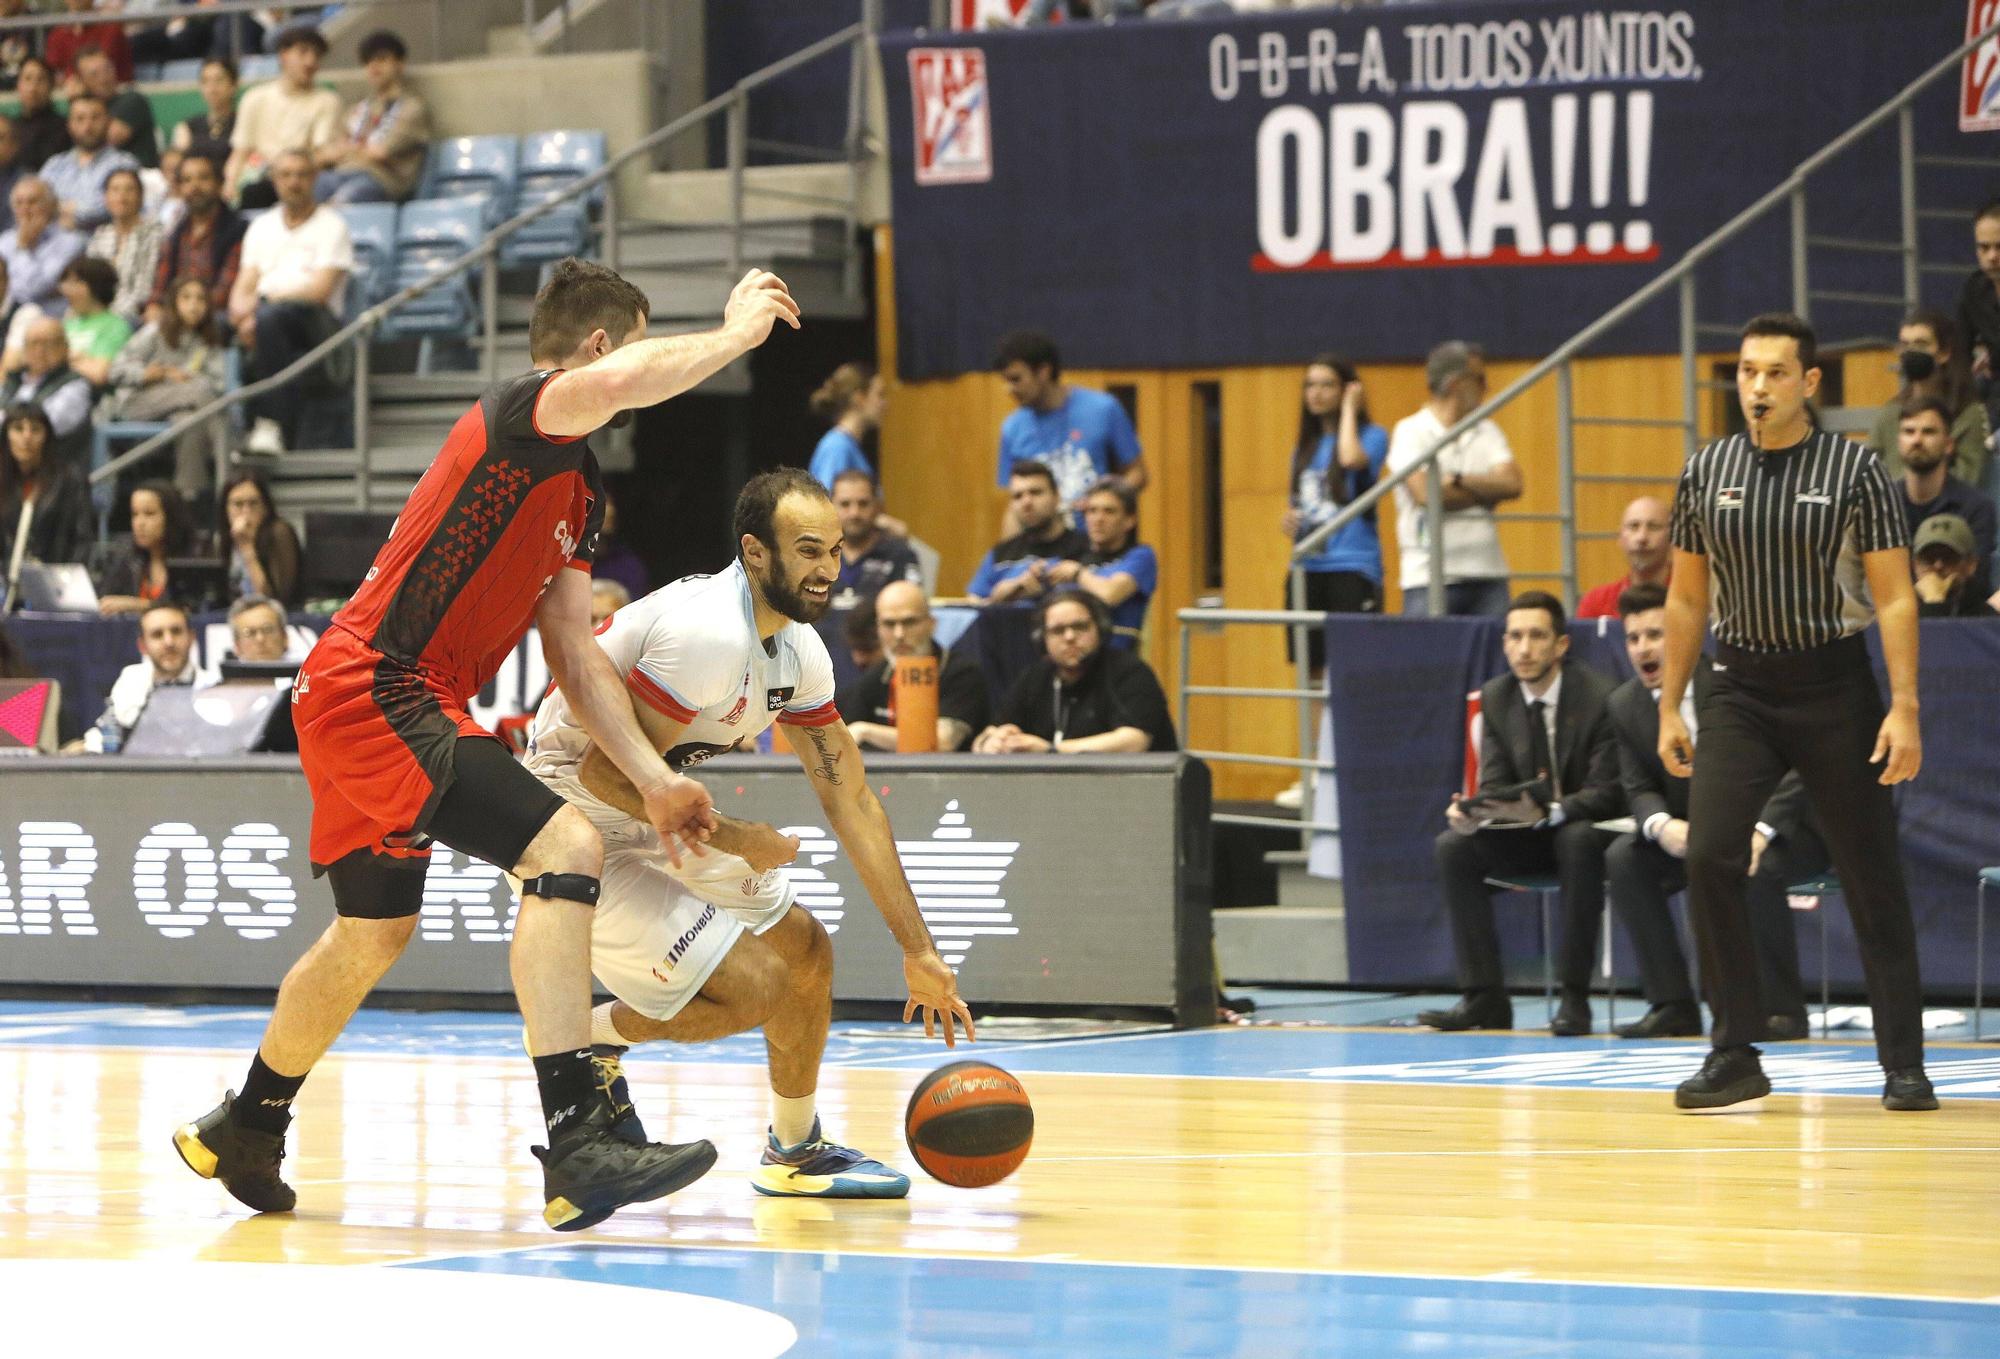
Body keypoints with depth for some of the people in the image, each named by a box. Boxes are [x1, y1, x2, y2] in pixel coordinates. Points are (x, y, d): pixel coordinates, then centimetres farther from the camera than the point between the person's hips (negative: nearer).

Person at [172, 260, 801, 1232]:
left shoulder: (577, 487, 18)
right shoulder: (518, 414, -12)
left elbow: (574, 653, 16)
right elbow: (622, 382, -36)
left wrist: (654, 780, 7)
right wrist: (737, 333, -19)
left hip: (355, 703, 11)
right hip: (375, 689, -11)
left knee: (373, 934, 27)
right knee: (564, 851, -22)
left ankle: (243, 1132, 47)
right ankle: (577, 1147, -30)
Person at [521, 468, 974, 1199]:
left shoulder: (798, 650, 2)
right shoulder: (710, 634, -29)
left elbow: (850, 799, 6)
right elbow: (607, 773, -29)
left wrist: (918, 952, 5)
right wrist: (731, 841, -17)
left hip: (650, 819, 10)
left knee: (804, 949, 12)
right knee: (751, 990, -15)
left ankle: (797, 1152, 29)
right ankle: (593, 1035, 9)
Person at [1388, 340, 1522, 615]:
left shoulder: (1486, 432, 13)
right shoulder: (1411, 431, -2)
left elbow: (1512, 484, 0)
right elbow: (1425, 494, -15)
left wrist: (1460, 480, -12)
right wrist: (1487, 491, -3)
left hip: (1488, 573, 5)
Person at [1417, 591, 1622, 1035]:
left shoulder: (1598, 696, -14)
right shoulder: (1495, 698, 3)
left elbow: (1608, 794, -18)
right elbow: (1496, 786, 3)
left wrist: (1549, 812, -34)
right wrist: (1471, 811, -21)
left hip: (1582, 828, -5)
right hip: (1528, 834, 5)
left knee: (1580, 840, -39)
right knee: (1454, 846, -20)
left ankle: (1573, 995, -33)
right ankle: (1483, 996, -20)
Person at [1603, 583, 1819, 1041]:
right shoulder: (1625, 705, 0)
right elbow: (1639, 789, 2)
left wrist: (1760, 830, -34)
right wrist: (1662, 826, -23)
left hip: (1777, 830, -6)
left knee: (1751, 867, -37)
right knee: (1622, 858, -18)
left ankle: (1781, 1007, -22)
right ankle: (1673, 1006, -14)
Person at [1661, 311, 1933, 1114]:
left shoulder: (1855, 470, -5)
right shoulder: (1706, 473, 5)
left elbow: (1894, 596, -6)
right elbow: (1687, 598, 12)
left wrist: (1904, 709, -14)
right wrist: (1669, 708, 9)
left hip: (1833, 687, -2)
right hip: (1740, 691, 2)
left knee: (1872, 877, 0)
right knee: (1710, 857, -13)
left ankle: (1904, 1066, 9)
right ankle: (1735, 1060, -5)